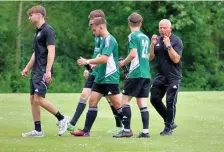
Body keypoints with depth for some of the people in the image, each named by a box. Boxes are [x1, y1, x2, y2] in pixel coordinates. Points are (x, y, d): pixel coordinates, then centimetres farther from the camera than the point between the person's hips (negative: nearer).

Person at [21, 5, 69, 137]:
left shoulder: (48, 30, -11)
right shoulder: (38, 31, 17)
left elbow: (51, 51, -19)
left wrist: (48, 71, -25)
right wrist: (27, 68, 30)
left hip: (43, 71, -10)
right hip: (36, 71, 10)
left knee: (39, 98, -15)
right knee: (33, 100, 6)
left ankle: (62, 119, -2)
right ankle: (38, 130, 9)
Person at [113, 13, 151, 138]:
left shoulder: (133, 36, -7)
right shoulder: (146, 37, 16)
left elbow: (133, 54, -17)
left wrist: (124, 62, 1)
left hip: (136, 74, -7)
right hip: (146, 74, 7)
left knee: (125, 100, 0)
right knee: (142, 103, 6)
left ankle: (127, 130, -4)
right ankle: (145, 131, 0)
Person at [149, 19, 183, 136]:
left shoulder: (176, 41, -8)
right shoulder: (157, 40, 8)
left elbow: (176, 59, -16)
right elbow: (150, 58, 7)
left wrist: (168, 46, -23)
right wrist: (152, 45, -8)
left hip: (173, 77, -6)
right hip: (160, 75, 6)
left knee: (170, 102, -6)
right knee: (154, 99, 4)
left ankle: (168, 128, 2)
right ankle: (170, 122, 18)